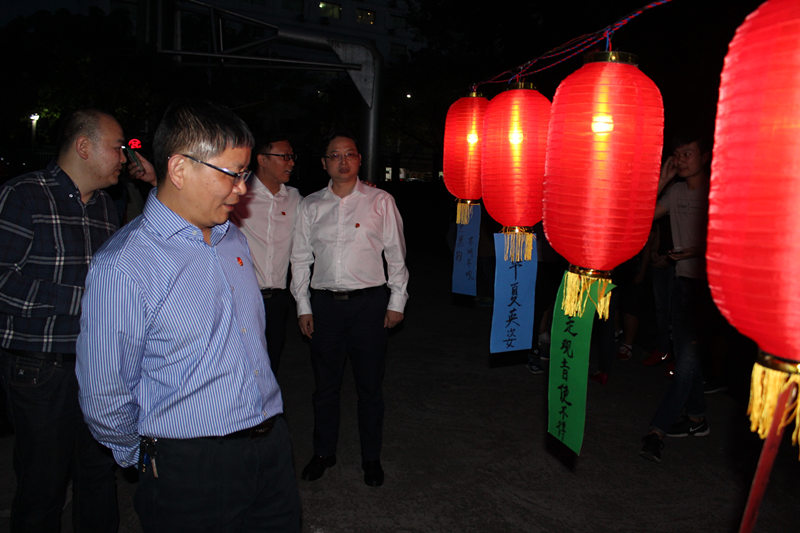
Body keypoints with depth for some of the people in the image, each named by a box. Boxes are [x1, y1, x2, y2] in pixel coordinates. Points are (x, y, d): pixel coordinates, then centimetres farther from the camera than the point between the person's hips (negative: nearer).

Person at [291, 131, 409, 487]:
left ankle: (371, 458, 25)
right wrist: (303, 306, 7)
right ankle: (324, 453, 31)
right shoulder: (311, 205, 7)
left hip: (369, 301, -2)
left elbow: (396, 255, 3)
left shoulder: (380, 201, 2)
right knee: (325, 384, 12)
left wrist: (397, 302, 0)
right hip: (324, 302, 2)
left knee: (370, 385, 7)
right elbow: (301, 258, 10)